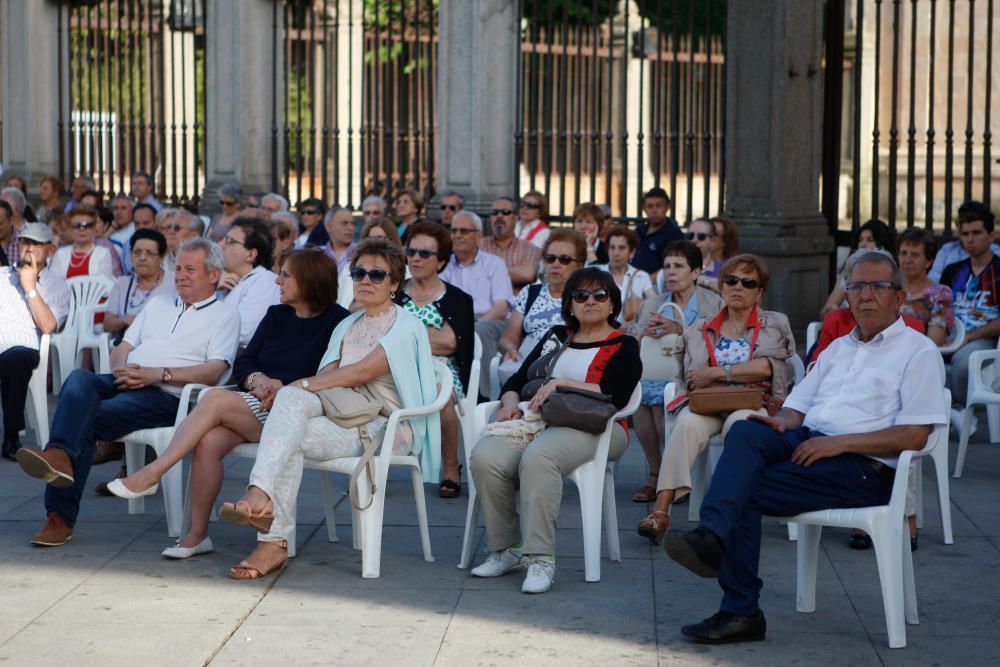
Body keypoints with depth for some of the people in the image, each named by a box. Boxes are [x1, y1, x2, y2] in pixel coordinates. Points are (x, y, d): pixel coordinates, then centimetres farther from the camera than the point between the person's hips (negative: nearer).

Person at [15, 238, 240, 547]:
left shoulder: (224, 316, 10)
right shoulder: (158, 304, 31)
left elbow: (214, 371, -6)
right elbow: (122, 348, 25)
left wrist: (158, 373, -15)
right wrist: (121, 369, 0)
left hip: (165, 395, -5)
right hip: (124, 383, 5)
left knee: (86, 420, -30)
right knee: (79, 379, -31)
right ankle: (60, 456, -52)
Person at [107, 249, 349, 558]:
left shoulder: (336, 322, -1)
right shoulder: (276, 315, 21)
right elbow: (243, 363, 16)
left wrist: (284, 388, -19)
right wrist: (257, 380, -5)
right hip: (254, 405, 6)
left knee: (215, 399, -25)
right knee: (209, 441, -25)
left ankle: (151, 474, -19)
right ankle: (197, 534, -21)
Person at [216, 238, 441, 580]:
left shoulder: (406, 327, 1)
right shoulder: (347, 326, 24)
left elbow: (362, 372, -12)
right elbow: (329, 375, 10)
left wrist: (304, 385, -9)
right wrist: (294, 391, -12)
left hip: (385, 427, -6)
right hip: (344, 413, 6)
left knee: (291, 435, -28)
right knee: (291, 398, -28)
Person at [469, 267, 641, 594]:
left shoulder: (624, 347, 10)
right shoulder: (557, 337, 27)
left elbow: (615, 396, -9)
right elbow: (518, 379, 23)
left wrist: (562, 383, -10)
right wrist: (510, 400, 1)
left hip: (590, 428, -5)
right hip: (538, 420, 5)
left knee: (538, 456, -38)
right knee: (485, 457, -26)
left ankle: (540, 557, -37)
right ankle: (505, 549, -15)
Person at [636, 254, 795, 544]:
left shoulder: (774, 324, 16)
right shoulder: (701, 330, 23)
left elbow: (767, 367, -2)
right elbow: (689, 378, 16)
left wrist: (715, 373, -5)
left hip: (753, 404, -1)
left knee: (739, 423, -38)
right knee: (688, 423, -34)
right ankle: (661, 509, -44)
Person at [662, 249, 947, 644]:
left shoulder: (919, 351, 4)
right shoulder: (838, 348, 27)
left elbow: (914, 436, -8)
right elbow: (798, 405, 23)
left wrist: (839, 442, -16)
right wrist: (782, 422, -3)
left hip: (864, 466, -6)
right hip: (808, 442, 6)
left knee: (745, 489, -25)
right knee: (746, 432, -27)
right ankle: (710, 536, -42)